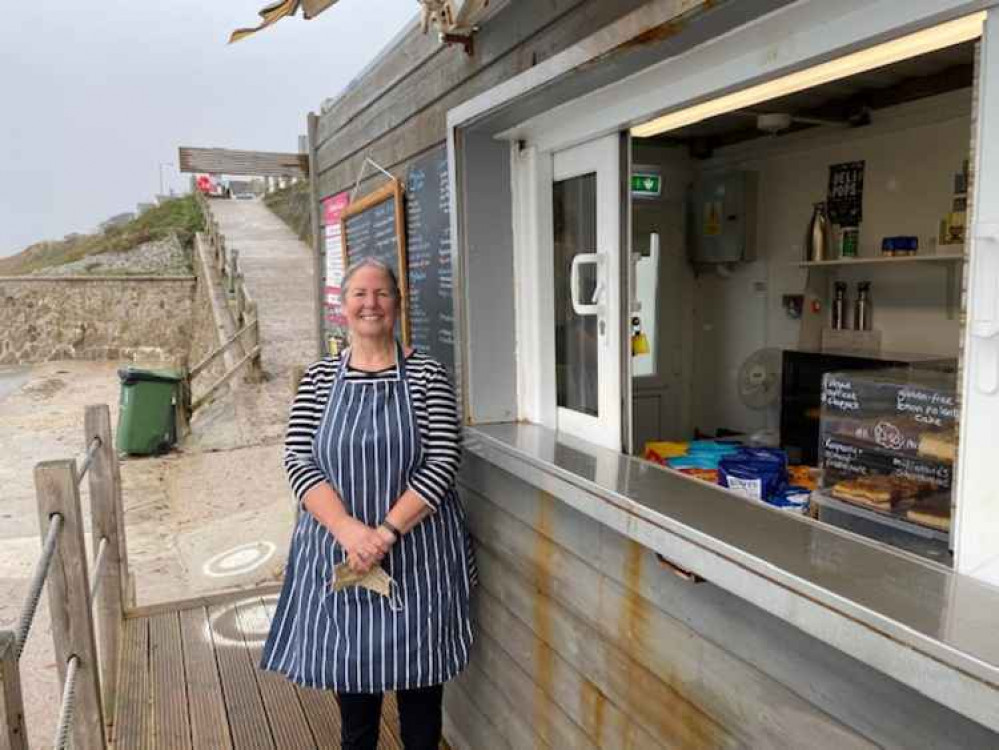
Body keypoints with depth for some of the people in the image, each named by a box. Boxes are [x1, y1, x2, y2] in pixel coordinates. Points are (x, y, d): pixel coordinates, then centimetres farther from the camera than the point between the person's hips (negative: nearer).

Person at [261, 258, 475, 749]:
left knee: (417, 667, 12)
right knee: (349, 660, 18)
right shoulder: (319, 378, 1)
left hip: (416, 549, -2)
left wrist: (387, 532, -18)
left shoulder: (426, 374, -5)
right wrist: (348, 529, -19)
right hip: (338, 549, 2)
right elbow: (298, 460, -5)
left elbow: (442, 461, -11)